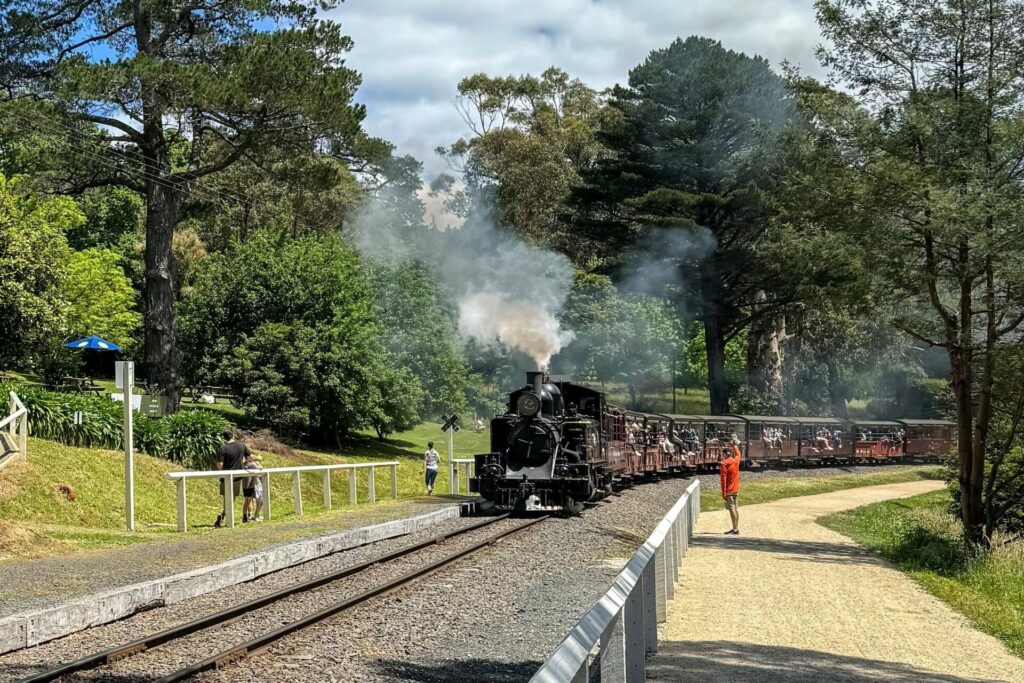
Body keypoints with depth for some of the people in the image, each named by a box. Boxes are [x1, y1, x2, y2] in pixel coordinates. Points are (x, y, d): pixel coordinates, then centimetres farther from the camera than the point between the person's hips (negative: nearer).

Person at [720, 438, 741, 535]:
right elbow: (739, 454, 29)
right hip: (736, 489, 7)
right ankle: (736, 528, 18)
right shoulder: (735, 461, 3)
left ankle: (735, 529, -12)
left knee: (731, 508, -9)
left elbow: (723, 480, -17)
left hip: (729, 490, -7)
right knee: (735, 507, 13)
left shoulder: (723, 465, -15)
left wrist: (723, 493, -16)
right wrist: (735, 446, 39)